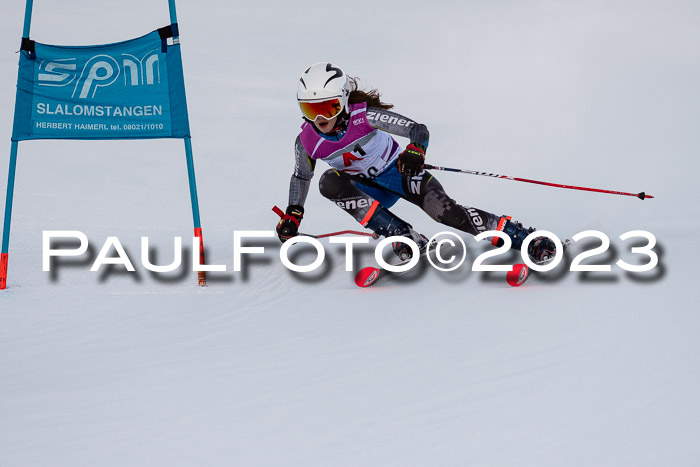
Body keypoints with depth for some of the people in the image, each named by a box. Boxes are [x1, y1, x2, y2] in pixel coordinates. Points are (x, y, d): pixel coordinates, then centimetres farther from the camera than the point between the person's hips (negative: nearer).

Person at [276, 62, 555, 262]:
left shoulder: (364, 116, -24)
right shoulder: (306, 142, -14)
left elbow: (418, 129, -26)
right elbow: (301, 176, 7)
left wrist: (415, 151, -46)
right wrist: (292, 215, 0)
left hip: (399, 173, -3)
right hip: (369, 191, 3)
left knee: (445, 211, -25)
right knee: (329, 182, -28)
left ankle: (521, 237, -16)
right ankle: (403, 236, -30)